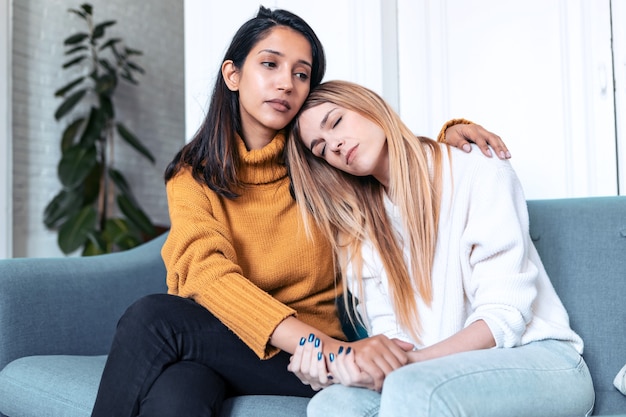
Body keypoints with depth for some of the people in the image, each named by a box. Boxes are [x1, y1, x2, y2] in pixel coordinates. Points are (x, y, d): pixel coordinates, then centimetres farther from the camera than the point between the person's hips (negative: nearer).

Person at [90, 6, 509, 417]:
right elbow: (207, 273, -16)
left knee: (153, 320, -27)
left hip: (301, 356, 0)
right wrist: (326, 347, -32)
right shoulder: (193, 175, 1)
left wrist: (450, 132, -3)